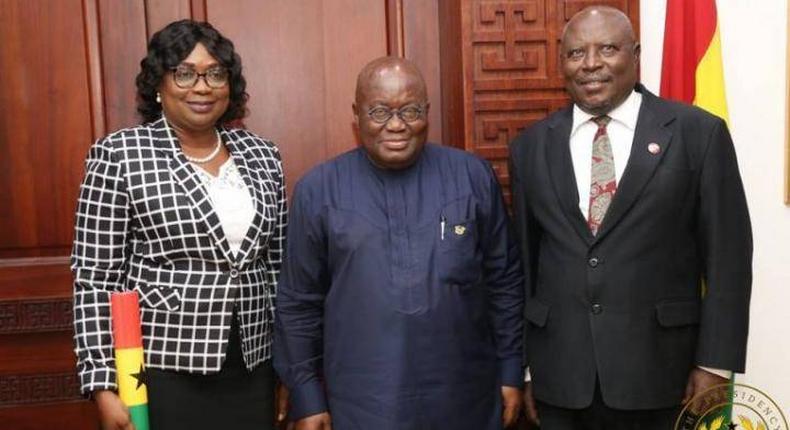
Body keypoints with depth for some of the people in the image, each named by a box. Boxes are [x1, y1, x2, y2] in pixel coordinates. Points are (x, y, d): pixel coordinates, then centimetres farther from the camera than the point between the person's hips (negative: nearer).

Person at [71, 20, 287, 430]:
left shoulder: (261, 155, 5)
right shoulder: (120, 154, -6)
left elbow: (279, 266, 9)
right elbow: (95, 276, -6)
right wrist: (103, 384, -10)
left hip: (253, 370, 4)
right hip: (158, 371, -3)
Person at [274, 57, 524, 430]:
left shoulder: (473, 176, -2)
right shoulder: (318, 189, -4)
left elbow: (504, 281, 4)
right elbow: (299, 303, 0)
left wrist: (510, 371, 5)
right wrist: (307, 397, 1)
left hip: (465, 398, 2)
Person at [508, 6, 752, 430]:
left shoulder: (699, 133, -4)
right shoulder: (531, 146, 3)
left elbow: (726, 256, -3)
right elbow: (522, 263, 6)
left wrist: (715, 362, -5)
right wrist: (522, 365, 7)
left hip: (657, 368, -2)